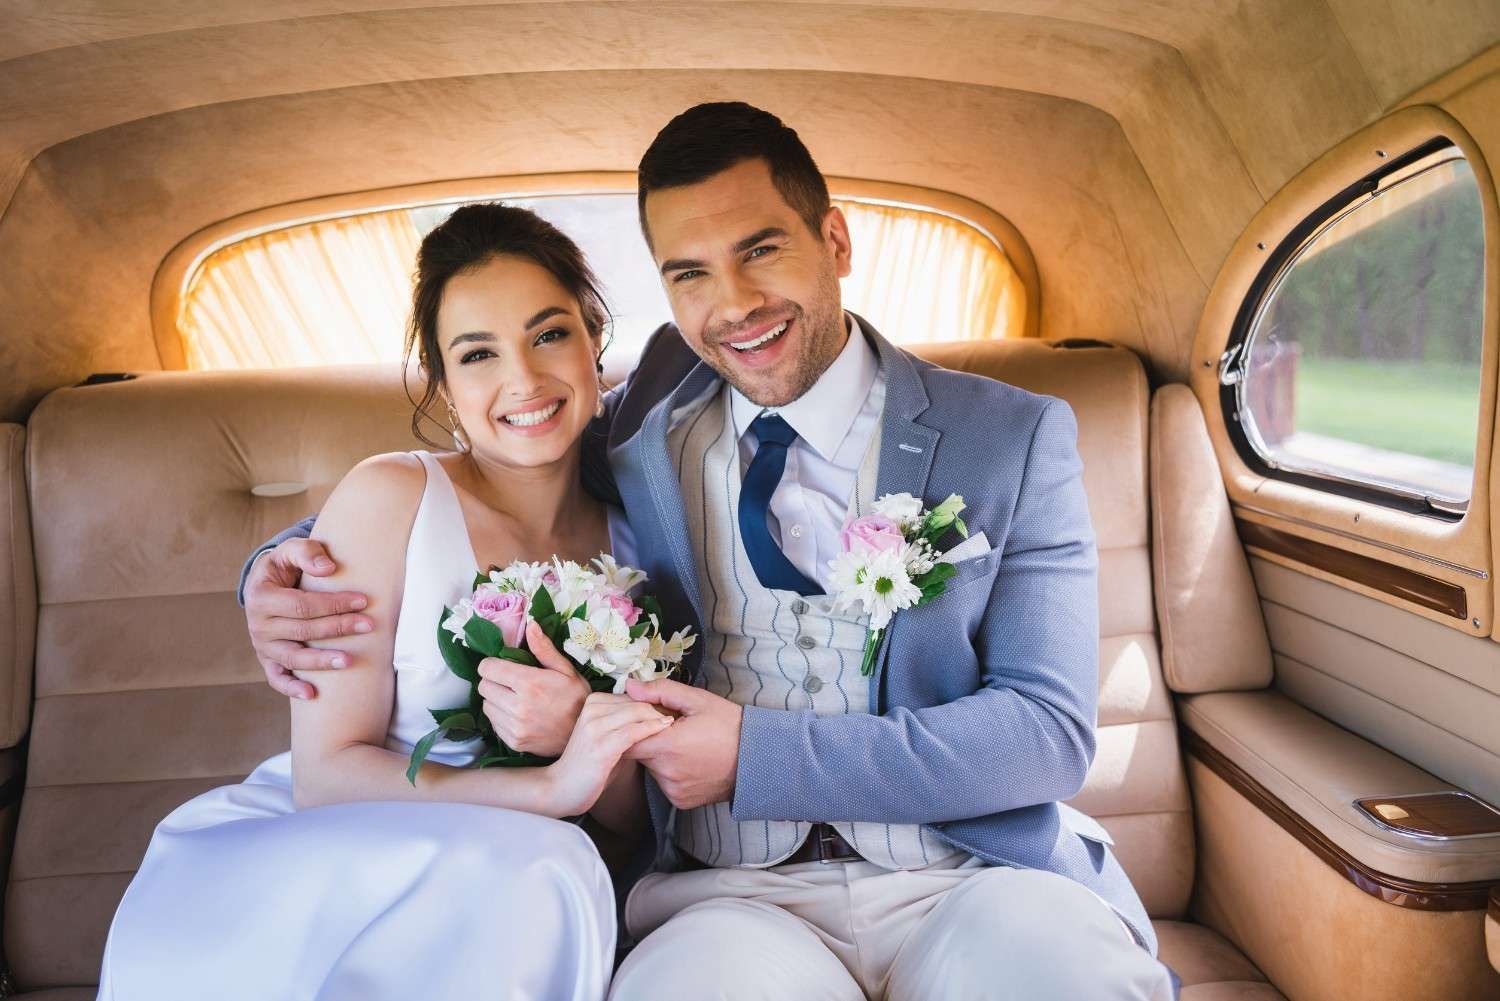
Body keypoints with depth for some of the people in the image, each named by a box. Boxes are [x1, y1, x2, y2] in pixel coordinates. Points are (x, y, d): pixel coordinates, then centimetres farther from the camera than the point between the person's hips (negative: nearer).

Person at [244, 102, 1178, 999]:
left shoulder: (1014, 437, 1)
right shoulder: (640, 429, 7)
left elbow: (1051, 731, -6)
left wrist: (754, 755, -15)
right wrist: (289, 570, -4)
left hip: (974, 878, 1)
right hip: (734, 891, 0)